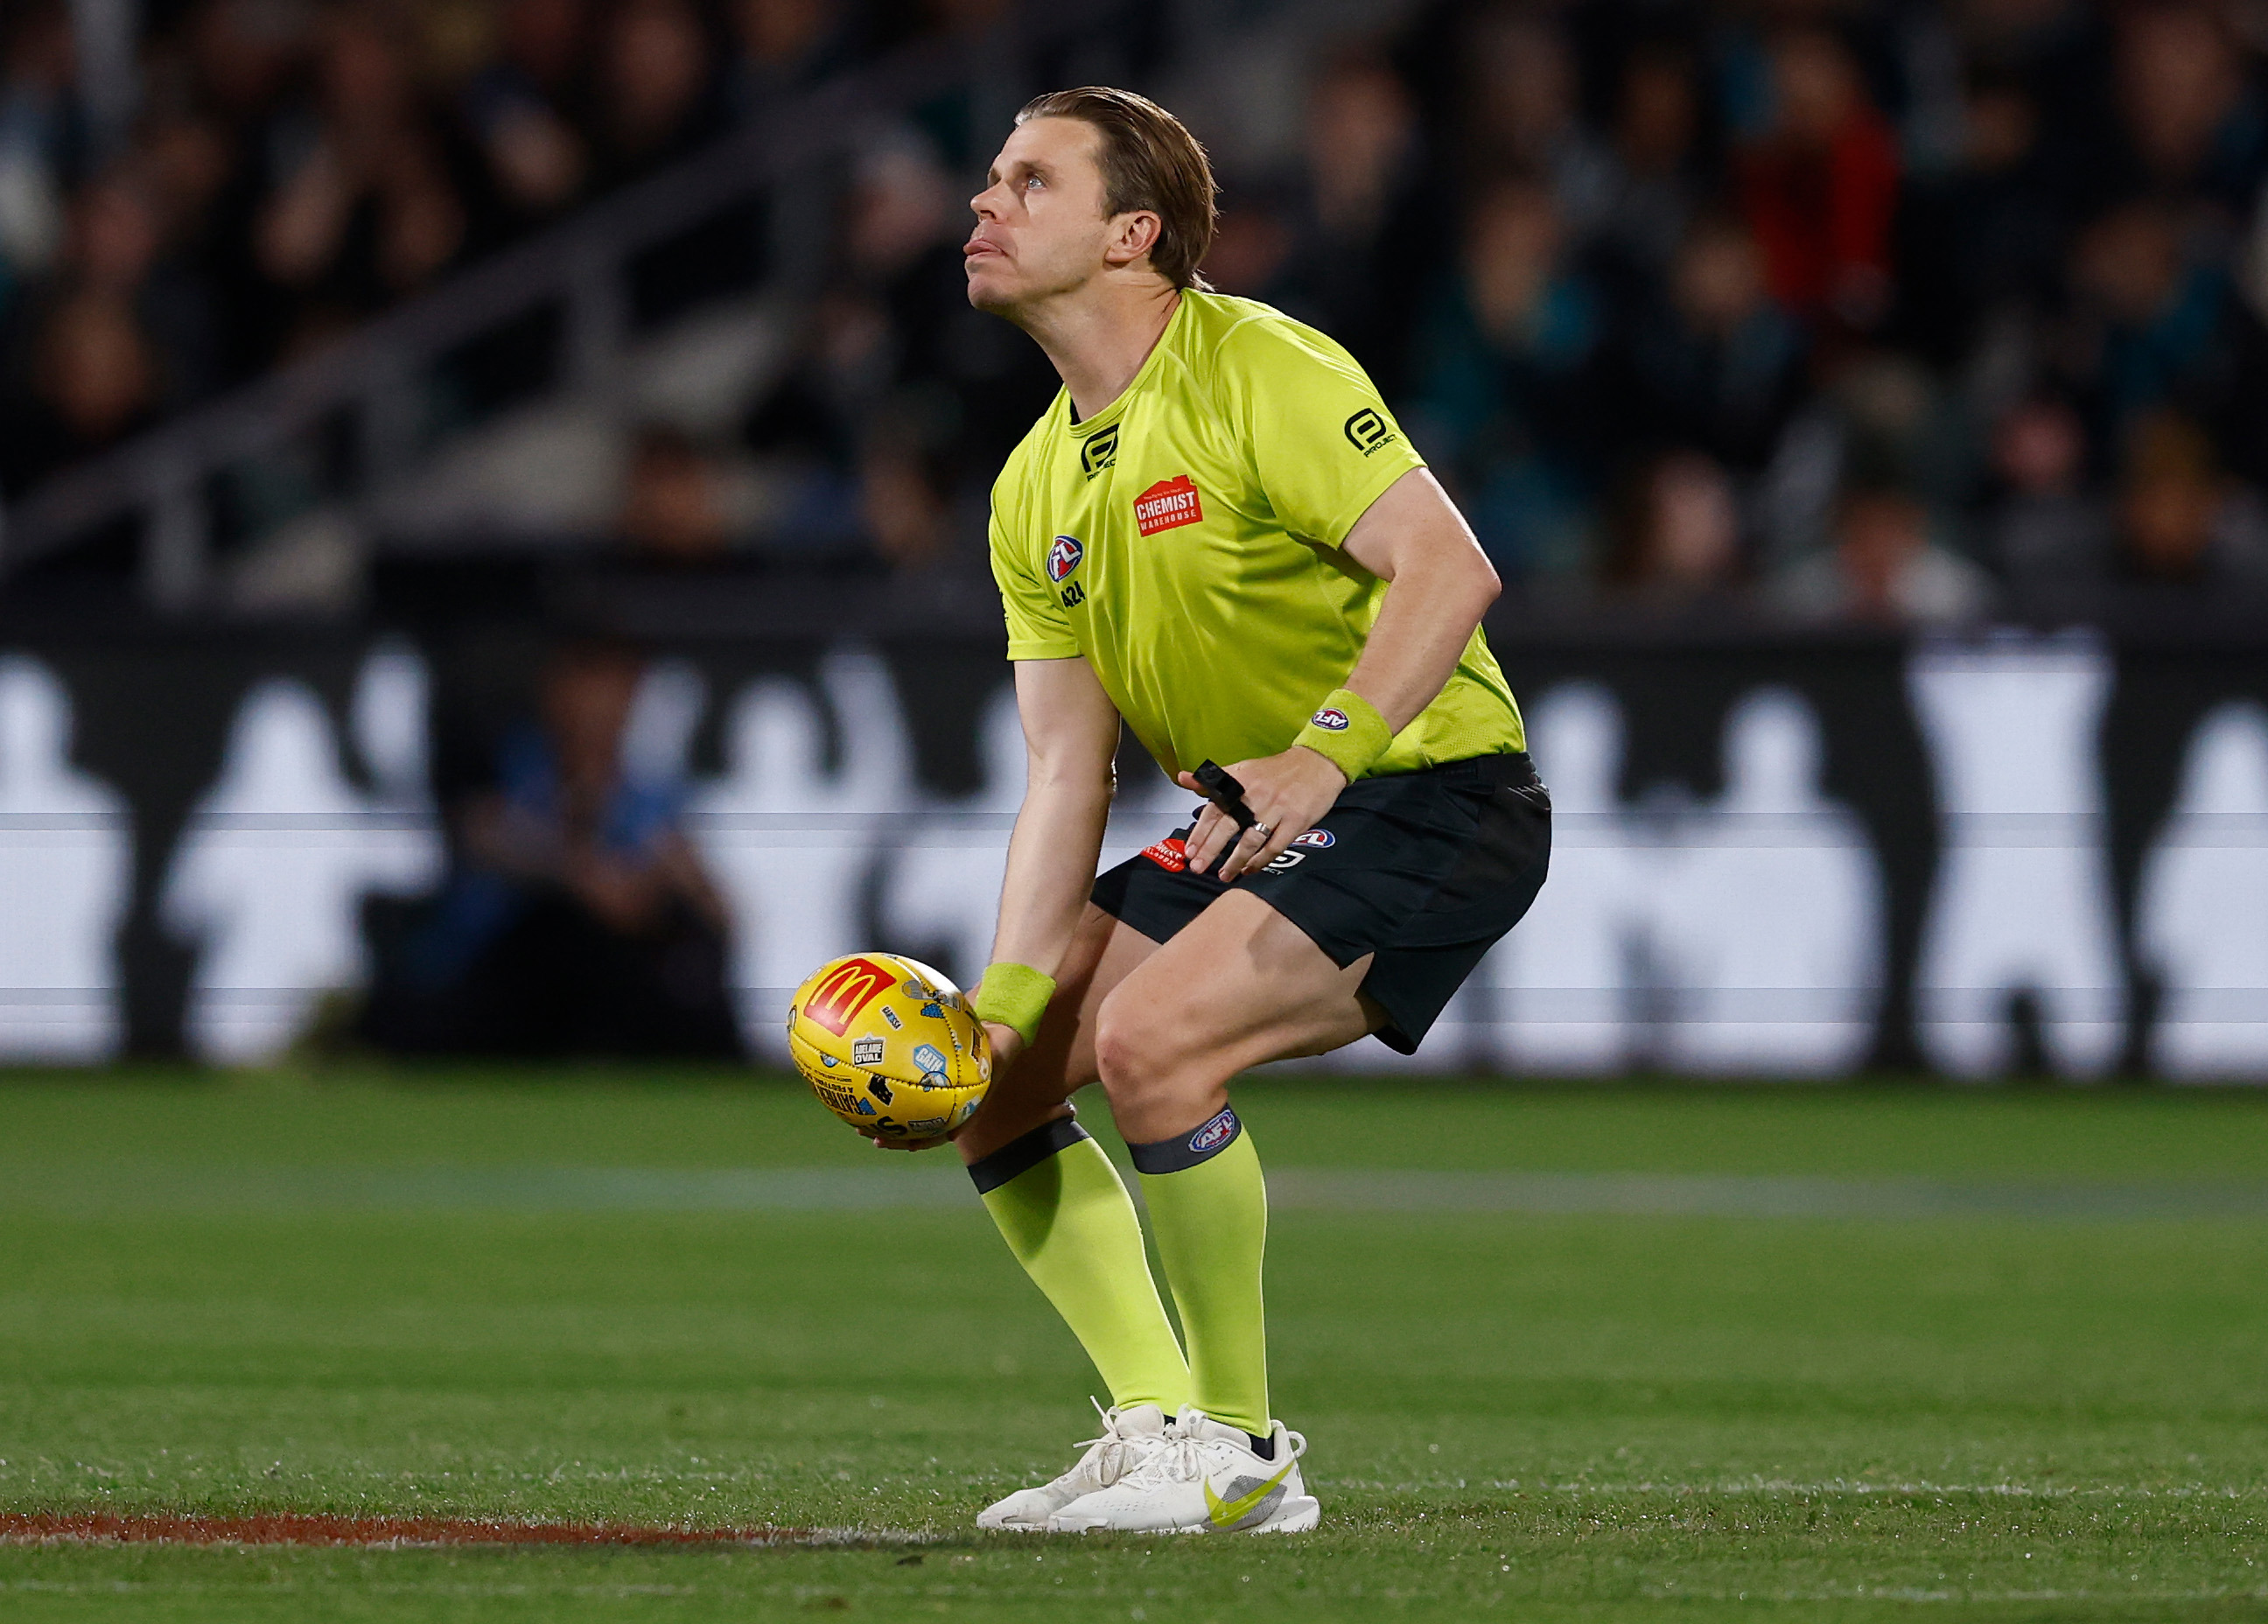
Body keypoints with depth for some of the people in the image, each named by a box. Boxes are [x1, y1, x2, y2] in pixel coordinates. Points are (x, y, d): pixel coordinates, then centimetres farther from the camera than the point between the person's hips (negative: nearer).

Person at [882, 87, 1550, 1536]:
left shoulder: (1254, 371, -15)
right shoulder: (1037, 489, 10)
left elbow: (1451, 569, -25)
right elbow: (1068, 772, 7)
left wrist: (1327, 753, -38)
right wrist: (1005, 1005, -6)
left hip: (1429, 793, -9)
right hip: (1251, 825, 9)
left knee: (1147, 1039, -28)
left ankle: (1241, 1450, -14)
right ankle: (1160, 1422, 5)